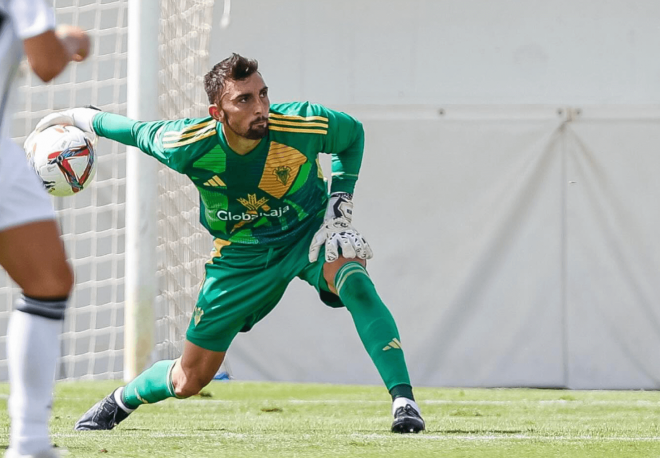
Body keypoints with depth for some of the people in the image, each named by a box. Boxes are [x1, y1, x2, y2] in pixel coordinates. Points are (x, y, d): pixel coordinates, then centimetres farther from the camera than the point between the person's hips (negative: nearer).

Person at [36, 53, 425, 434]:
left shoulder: (305, 124, -27)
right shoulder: (189, 145, -26)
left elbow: (353, 134, -3)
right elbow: (140, 133, -3)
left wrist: (341, 202, -11)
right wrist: (82, 117, 8)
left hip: (308, 233, -1)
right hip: (240, 256, 1)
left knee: (355, 283, -36)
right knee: (188, 381, 6)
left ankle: (404, 401, -34)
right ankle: (119, 402, 39)